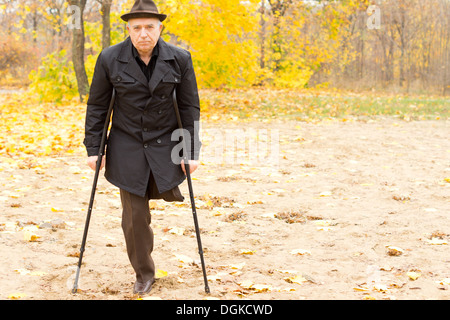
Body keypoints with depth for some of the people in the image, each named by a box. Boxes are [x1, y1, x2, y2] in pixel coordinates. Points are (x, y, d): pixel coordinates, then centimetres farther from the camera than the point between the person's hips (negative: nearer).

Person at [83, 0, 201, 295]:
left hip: (165, 143, 1)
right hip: (127, 146, 0)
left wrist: (191, 152, -5)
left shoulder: (180, 59, -9)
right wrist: (94, 148, -2)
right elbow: (97, 106, -1)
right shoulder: (110, 59, -10)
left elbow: (190, 107, -3)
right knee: (135, 215, 2)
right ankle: (144, 274, 22)